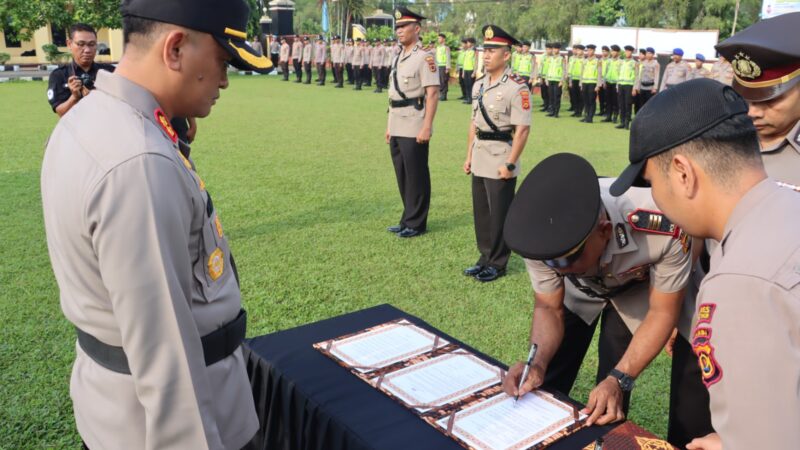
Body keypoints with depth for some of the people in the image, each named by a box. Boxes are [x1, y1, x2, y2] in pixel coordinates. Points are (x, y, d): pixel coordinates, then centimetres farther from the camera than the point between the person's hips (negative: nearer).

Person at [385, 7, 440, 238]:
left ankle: (415, 223, 10)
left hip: (414, 128, -8)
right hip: (397, 128, 9)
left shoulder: (424, 57, -9)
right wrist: (389, 126, 18)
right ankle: (408, 219, 25)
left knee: (416, 177, 0)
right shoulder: (398, 58, 16)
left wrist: (427, 127, -21)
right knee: (402, 176, 14)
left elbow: (432, 94, -16)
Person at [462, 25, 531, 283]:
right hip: (479, 161, 8)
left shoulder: (516, 87, -14)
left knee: (499, 215, 3)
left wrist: (510, 164, -20)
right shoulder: (478, 85, 10)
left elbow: (522, 129, -17)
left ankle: (497, 264, 17)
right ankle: (485, 258, 29)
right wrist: (469, 156, 14)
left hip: (501, 162, -7)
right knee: (480, 212, 15)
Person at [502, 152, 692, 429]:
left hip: (635, 292, -1)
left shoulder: (663, 227, -41)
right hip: (577, 290, 2)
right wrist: (537, 363, -35)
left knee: (607, 409, -3)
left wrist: (618, 380, -34)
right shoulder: (542, 236, -34)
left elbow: (662, 312, -24)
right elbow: (548, 307, -17)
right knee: (543, 390, 4)